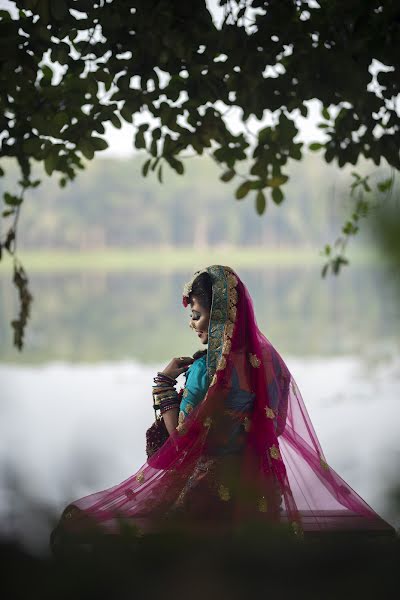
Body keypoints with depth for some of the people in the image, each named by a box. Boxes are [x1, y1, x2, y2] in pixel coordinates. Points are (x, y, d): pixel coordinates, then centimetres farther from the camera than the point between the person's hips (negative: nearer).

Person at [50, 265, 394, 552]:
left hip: (209, 487, -7)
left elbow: (182, 435, -17)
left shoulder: (205, 370, -22)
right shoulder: (267, 358, 1)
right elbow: (275, 425, 13)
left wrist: (165, 381, -9)